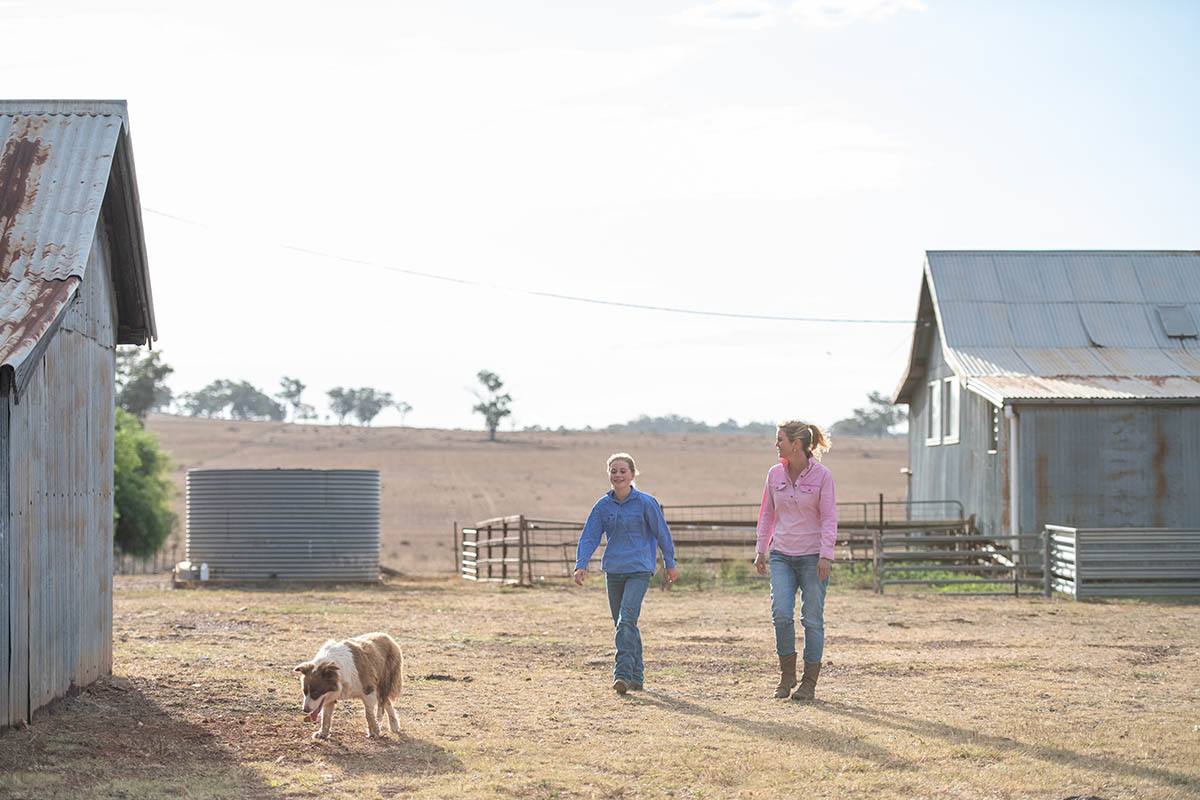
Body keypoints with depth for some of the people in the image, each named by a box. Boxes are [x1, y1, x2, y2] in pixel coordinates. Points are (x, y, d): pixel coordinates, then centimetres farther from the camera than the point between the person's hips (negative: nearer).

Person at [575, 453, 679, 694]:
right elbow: (589, 537, 1)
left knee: (627, 618, -20)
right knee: (623, 624, 10)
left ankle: (622, 673, -24)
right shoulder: (603, 506, 4)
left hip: (639, 569, -5)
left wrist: (670, 564, 11)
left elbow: (662, 534, 4)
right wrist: (581, 565, -13)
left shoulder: (646, 503, -6)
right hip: (613, 570, 5)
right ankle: (636, 676, 22)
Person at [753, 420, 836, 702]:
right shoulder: (775, 474, 6)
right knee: (781, 613, -10)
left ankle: (809, 682, 8)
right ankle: (786, 674, 6)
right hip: (782, 555, 3)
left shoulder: (822, 476, -6)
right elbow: (767, 514, 14)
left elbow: (829, 518, -7)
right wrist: (761, 550, 11)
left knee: (812, 619, -1)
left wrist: (826, 555, -14)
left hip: (813, 556, -3)